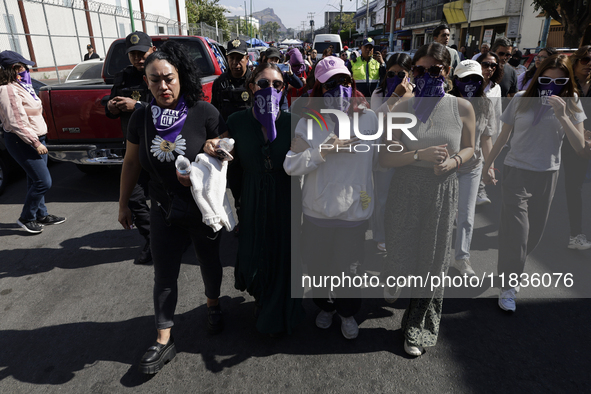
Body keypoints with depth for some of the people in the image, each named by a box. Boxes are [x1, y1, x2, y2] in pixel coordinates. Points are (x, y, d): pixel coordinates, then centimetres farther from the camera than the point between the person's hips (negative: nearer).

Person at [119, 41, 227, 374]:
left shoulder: (204, 112, -14)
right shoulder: (141, 118, -3)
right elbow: (131, 163, 6)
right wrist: (124, 204, 10)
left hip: (204, 209, -2)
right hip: (165, 212, 2)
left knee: (209, 262, 18)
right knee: (164, 276, 8)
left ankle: (214, 306, 46)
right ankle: (164, 341, 22)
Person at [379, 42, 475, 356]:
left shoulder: (462, 108, -2)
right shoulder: (402, 108, -5)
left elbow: (469, 148, 11)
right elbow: (384, 158, -8)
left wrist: (453, 161, -11)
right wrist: (419, 155, -22)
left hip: (442, 192, 1)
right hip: (406, 191, -1)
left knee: (432, 260, 9)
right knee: (405, 253, 10)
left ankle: (417, 329, 30)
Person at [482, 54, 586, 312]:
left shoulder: (571, 103, -1)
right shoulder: (522, 99, -4)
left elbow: (579, 146, -9)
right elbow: (503, 136, 4)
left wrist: (562, 116, -21)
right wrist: (487, 165, 6)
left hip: (547, 175, 3)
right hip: (516, 171, -3)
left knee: (534, 232, 12)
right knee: (516, 231, -9)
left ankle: (509, 269, 35)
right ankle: (508, 287, 2)